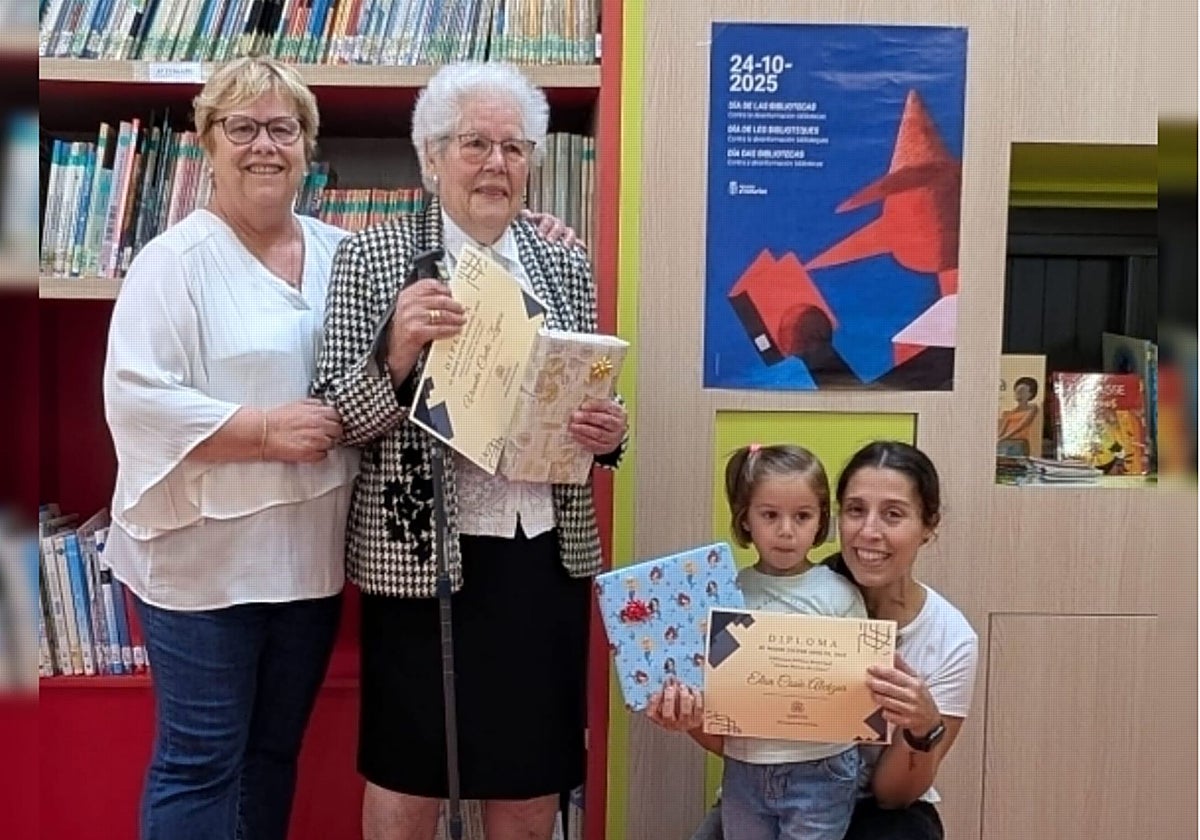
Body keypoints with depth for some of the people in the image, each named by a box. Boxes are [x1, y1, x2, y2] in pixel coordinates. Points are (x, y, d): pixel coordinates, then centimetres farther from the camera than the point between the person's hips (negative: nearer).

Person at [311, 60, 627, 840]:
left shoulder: (566, 266, 7)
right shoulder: (372, 257, -3)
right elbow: (336, 419, -6)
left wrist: (607, 431, -8)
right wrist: (397, 352, -24)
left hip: (545, 556, 3)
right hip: (422, 556, -3)